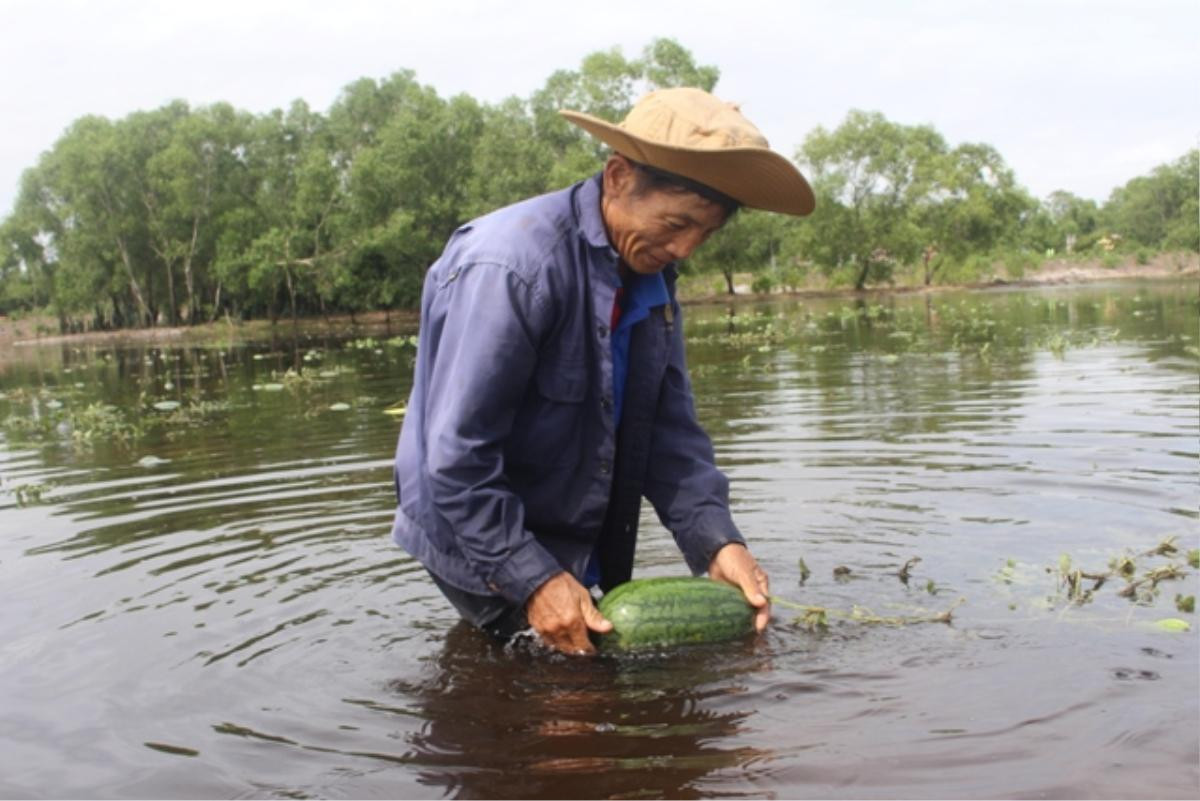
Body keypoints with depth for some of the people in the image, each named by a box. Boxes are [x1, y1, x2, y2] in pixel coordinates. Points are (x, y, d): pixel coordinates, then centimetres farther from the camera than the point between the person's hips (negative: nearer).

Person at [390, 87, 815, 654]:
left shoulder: (651, 274, -1)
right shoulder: (511, 267, -28)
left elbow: (669, 426, -2)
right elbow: (456, 458, -27)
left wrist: (716, 541, -14)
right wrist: (533, 580, -27)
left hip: (579, 543, 8)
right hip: (482, 547, -7)